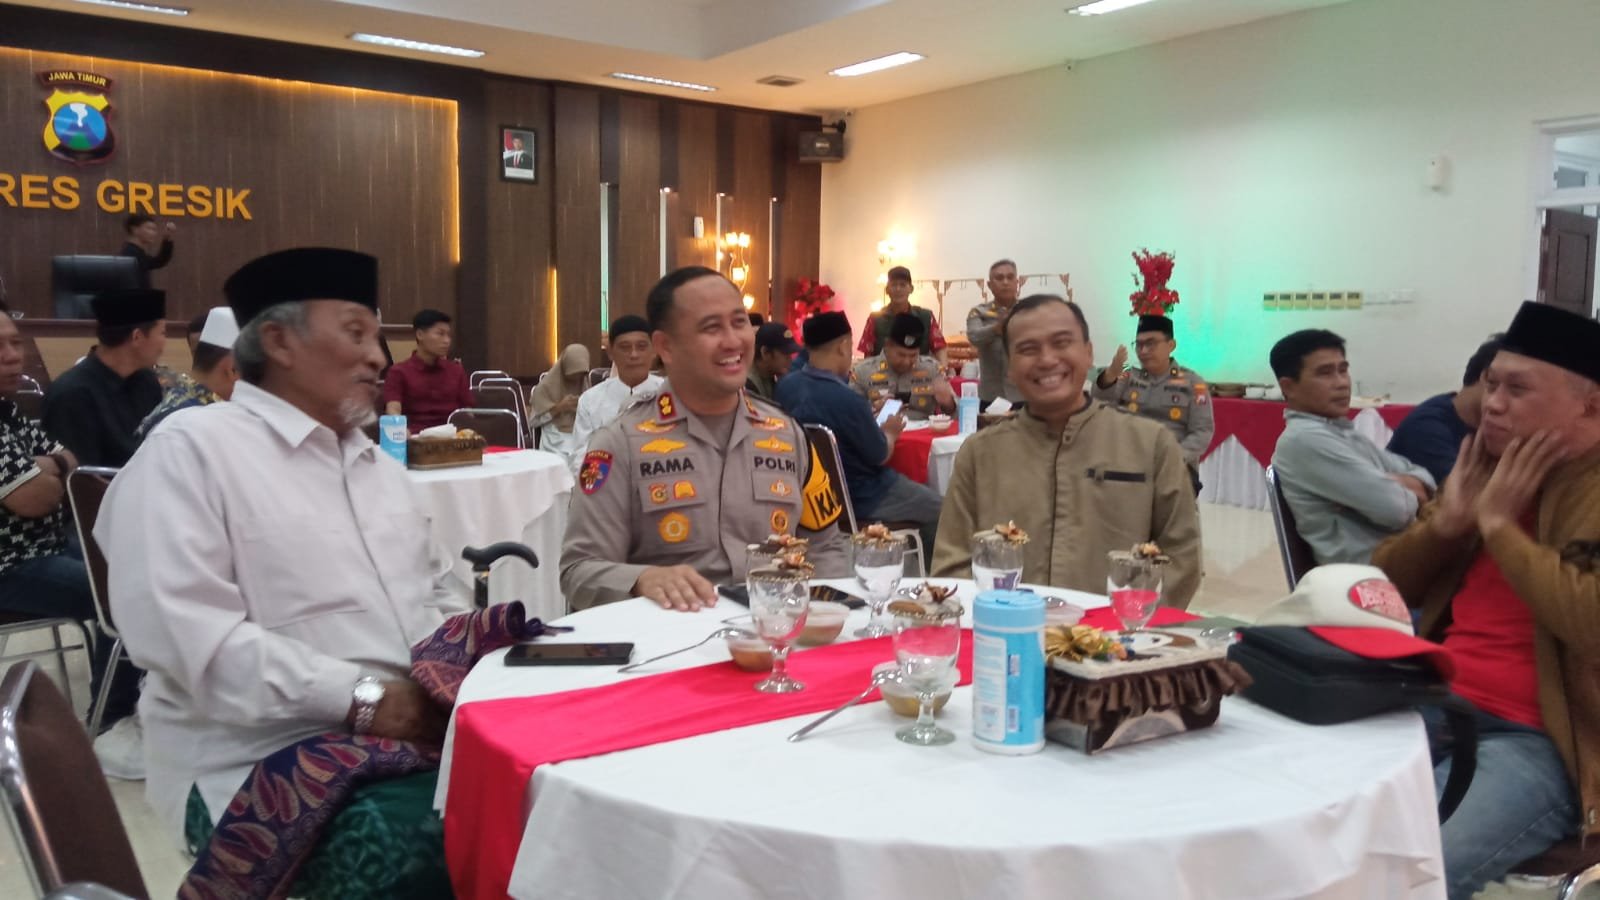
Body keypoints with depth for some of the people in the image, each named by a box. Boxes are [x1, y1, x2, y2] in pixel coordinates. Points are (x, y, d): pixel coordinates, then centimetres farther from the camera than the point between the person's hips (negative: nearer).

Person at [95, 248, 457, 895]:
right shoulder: (190, 449, -5)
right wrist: (360, 699, -20)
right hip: (273, 753, -7)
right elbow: (184, 631, -17)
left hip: (411, 723, 7)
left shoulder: (378, 465, 20)